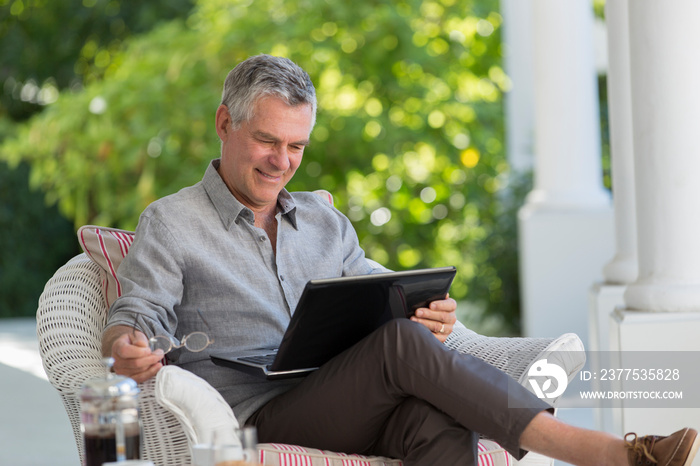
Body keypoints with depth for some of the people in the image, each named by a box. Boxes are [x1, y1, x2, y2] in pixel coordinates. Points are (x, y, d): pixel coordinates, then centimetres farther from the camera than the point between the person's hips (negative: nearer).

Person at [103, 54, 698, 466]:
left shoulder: (324, 220, 26)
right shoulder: (170, 224, 11)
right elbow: (137, 318, 1)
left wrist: (431, 321, -2)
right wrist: (128, 350, -25)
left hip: (349, 408, 5)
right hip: (259, 415, -5)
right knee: (398, 342, -33)